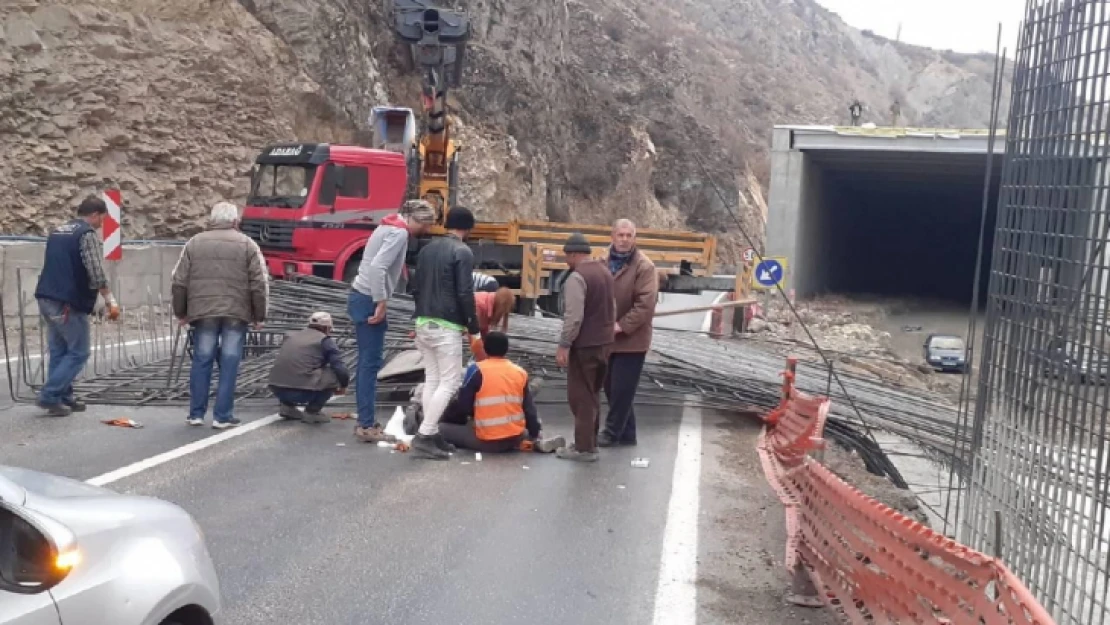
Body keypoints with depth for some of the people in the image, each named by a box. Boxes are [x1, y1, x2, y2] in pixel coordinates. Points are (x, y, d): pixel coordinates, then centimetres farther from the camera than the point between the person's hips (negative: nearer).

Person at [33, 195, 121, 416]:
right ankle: (49, 396, -6)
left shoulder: (57, 231, 18)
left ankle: (63, 398, 15)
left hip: (47, 298, 9)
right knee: (78, 353, -1)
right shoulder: (88, 234, -10)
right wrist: (110, 302, -13)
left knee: (58, 351, 12)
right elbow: (96, 273, -16)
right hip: (69, 303, -9)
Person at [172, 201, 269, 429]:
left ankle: (196, 413, 13)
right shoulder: (247, 245, 4)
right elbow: (259, 285, -1)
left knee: (202, 361, 9)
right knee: (229, 363, 1)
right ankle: (223, 416, 2)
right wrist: (259, 316, 5)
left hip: (203, 311, 2)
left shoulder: (194, 243, 11)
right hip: (236, 312, -2)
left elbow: (179, 282, 9)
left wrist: (180, 312, 17)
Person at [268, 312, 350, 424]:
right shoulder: (325, 341, 5)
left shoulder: (290, 336, 22)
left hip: (276, 389, 7)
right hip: (301, 392, -7)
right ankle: (312, 411, 7)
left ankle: (287, 406, 19)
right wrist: (343, 386, 20)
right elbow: (341, 370, -2)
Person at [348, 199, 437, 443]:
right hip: (369, 300, -10)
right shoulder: (400, 233, -14)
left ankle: (365, 421, 16)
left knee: (366, 361, 11)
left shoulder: (389, 227, 16)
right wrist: (381, 304, -21)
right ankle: (367, 425, -3)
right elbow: (377, 267, -25)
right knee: (371, 362, -6)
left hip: (361, 296, 10)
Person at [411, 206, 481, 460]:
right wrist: (475, 330, -8)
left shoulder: (427, 249, 14)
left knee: (431, 380, 12)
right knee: (449, 382, -3)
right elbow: (465, 294, -14)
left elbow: (415, 288, 17)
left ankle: (430, 434, 12)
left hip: (423, 323, 8)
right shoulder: (463, 252, -9)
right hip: (446, 326, -8)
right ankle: (424, 436, -10)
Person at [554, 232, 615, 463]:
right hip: (604, 342, 9)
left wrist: (564, 345, -18)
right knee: (593, 394, 17)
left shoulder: (577, 277, -17)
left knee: (581, 397, -2)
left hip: (584, 346, -9)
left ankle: (584, 448, 1)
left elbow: (573, 317, -23)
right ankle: (590, 442, 24)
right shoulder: (605, 272, 11)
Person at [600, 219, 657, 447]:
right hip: (607, 338, 7)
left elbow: (646, 304, -19)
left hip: (631, 340, -7)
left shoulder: (644, 266, -12)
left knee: (622, 390, -1)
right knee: (611, 388, 13)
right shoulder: (604, 262, 8)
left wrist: (622, 325, -20)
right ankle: (626, 434, 25)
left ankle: (612, 432, 13)